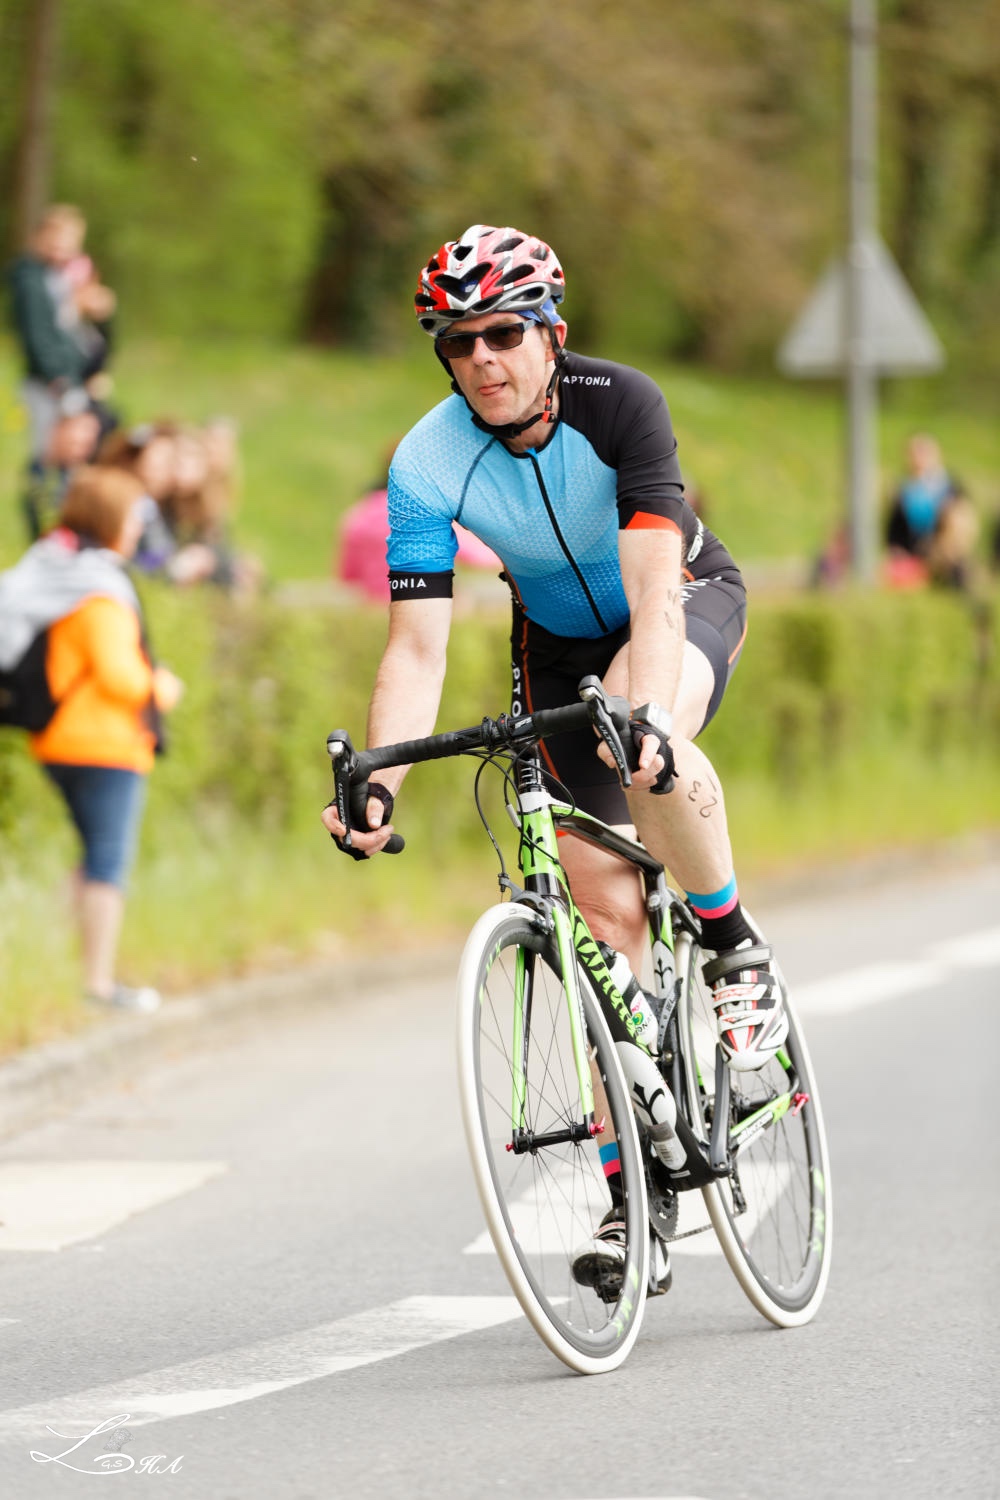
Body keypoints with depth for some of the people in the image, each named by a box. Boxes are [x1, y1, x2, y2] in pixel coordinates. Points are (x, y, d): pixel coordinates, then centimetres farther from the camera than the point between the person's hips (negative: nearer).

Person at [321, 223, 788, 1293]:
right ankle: (632, 1187, 2)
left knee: (651, 752, -38)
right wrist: (378, 779, -40)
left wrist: (647, 711, -57)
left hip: (685, 601, -3)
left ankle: (736, 951, -13)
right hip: (561, 635, 3)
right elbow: (418, 647, -25)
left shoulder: (618, 404, -31)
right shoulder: (427, 465, -24)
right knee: (606, 906, -5)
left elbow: (653, 589, -40)